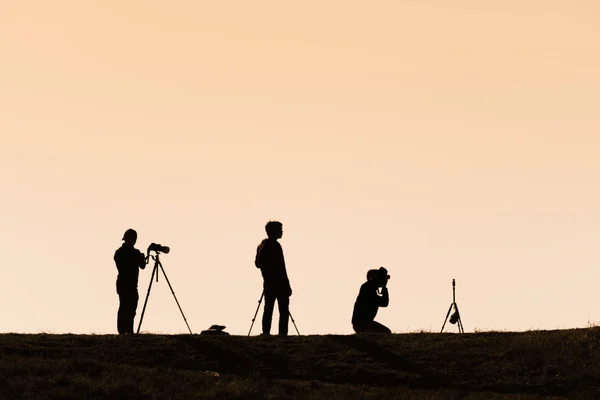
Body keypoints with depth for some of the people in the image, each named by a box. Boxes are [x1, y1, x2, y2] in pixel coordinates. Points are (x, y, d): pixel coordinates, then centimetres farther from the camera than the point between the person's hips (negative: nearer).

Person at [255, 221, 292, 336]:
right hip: (279, 284, -8)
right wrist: (287, 286, -14)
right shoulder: (275, 246, -15)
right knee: (284, 311, -6)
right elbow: (280, 267, -17)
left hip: (268, 284, 8)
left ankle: (265, 333, 6)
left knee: (268, 309, 9)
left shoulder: (261, 245, 12)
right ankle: (282, 334, -13)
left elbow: (257, 264, 19)